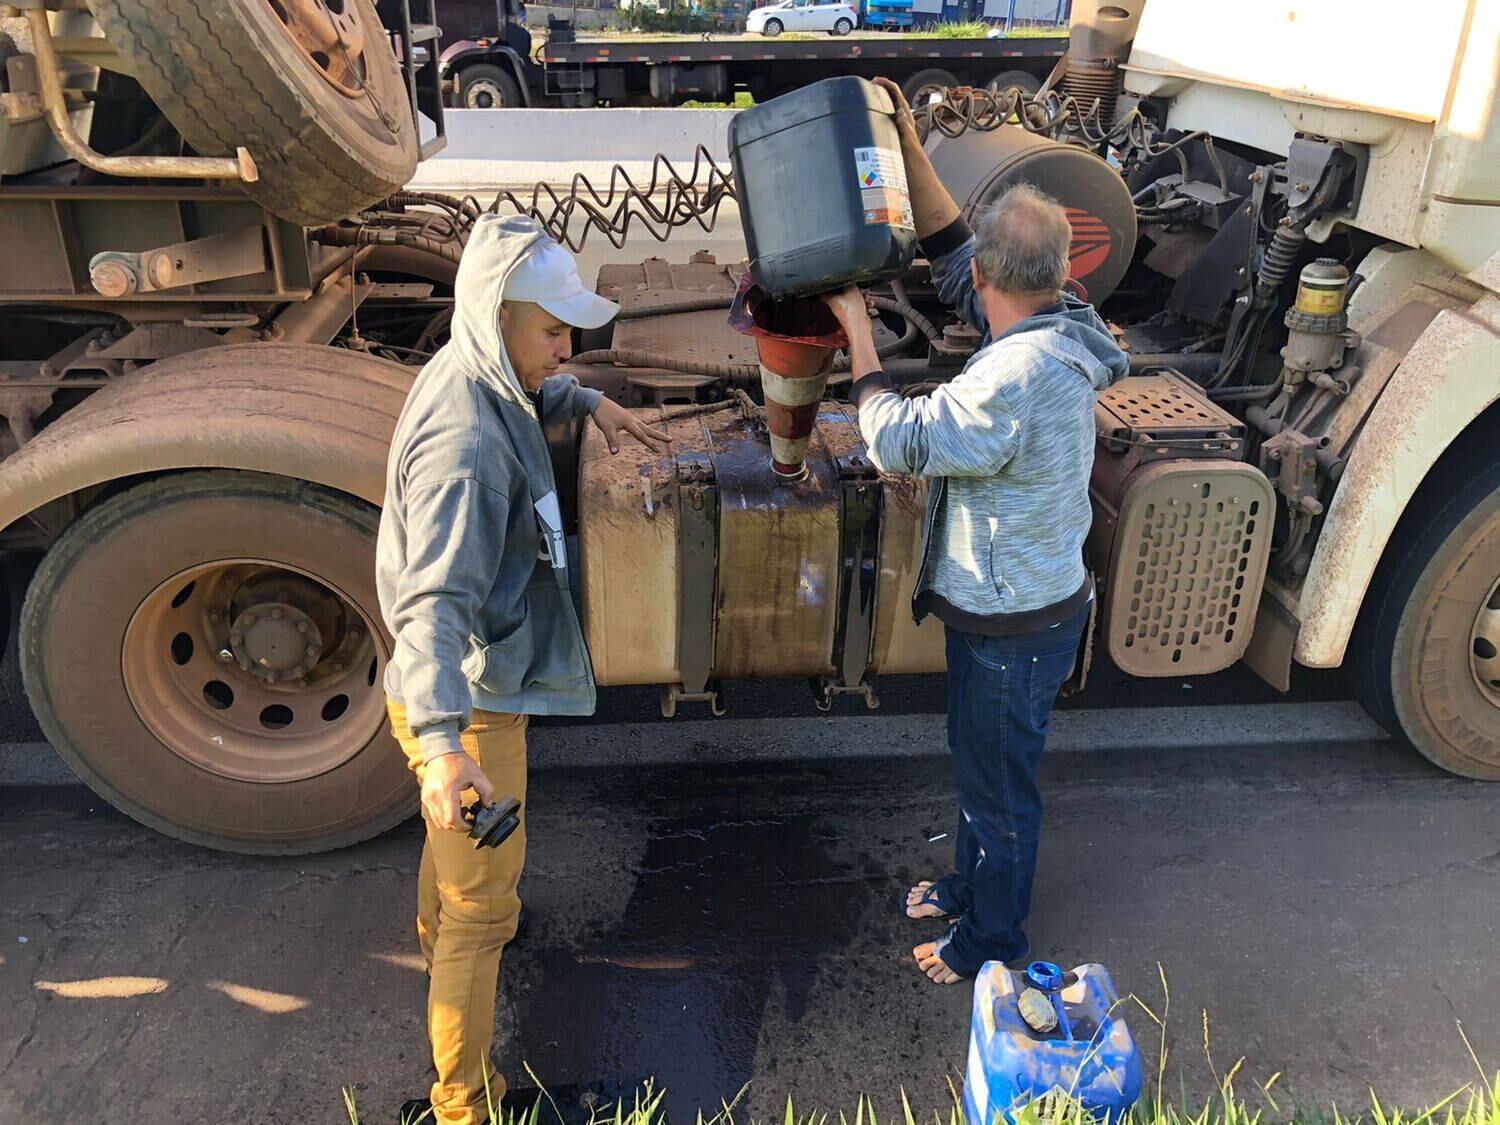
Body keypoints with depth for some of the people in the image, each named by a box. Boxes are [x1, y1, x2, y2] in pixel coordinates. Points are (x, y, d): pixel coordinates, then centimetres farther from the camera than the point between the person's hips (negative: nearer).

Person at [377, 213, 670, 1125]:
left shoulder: (477, 375, 0)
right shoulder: (464, 445, -32)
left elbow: (534, 390, 26)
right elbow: (434, 603, -41)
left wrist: (589, 401, 9)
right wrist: (442, 742, -51)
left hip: (477, 684, 10)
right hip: (469, 703, -10)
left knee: (456, 841, 35)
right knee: (485, 906, 3)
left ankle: (441, 938, 64)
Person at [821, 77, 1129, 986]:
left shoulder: (1017, 374, -33)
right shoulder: (1055, 332, -2)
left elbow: (898, 441, -27)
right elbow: (946, 248, 7)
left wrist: (857, 327, -17)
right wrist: (909, 145, 3)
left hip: (1015, 625, -9)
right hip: (1003, 604, 9)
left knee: (1001, 785, 12)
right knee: (979, 762, 27)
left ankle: (993, 939, 35)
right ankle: (971, 884, 50)